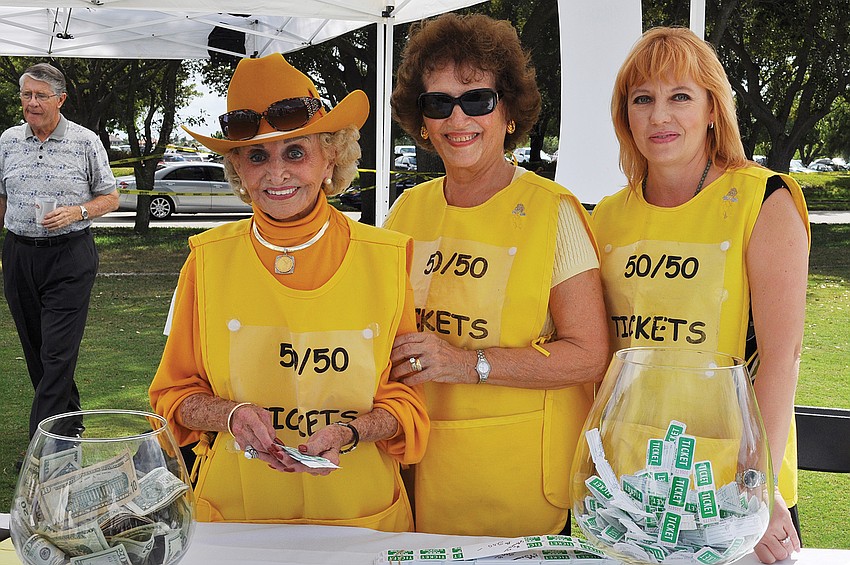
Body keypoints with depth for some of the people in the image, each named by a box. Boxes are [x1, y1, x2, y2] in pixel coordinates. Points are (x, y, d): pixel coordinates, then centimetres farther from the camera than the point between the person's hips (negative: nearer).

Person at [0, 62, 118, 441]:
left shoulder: (85, 142, -2)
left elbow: (110, 198, 3)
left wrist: (77, 212, -14)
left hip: (69, 257, -4)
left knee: (58, 353, -8)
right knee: (34, 350, 11)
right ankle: (69, 421, 28)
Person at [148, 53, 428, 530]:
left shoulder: (388, 258, -8)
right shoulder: (208, 259, -5)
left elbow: (407, 397, 0)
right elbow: (176, 393, 2)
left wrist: (349, 433, -19)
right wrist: (232, 415, -17)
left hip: (360, 513, 0)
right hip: (233, 514, 1)